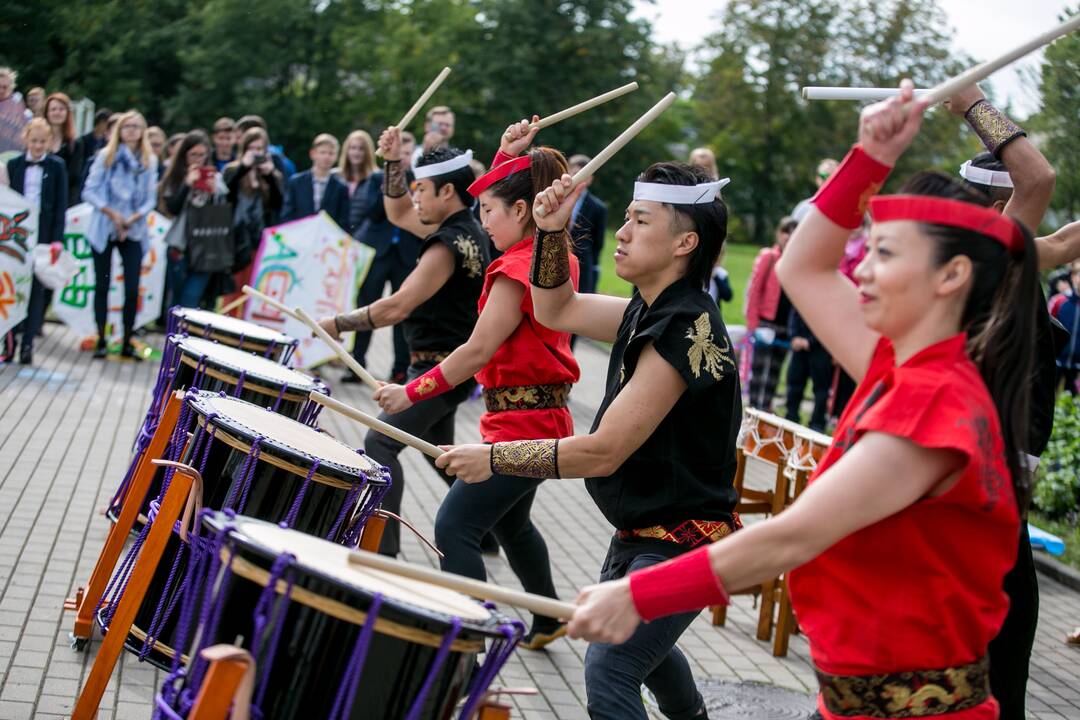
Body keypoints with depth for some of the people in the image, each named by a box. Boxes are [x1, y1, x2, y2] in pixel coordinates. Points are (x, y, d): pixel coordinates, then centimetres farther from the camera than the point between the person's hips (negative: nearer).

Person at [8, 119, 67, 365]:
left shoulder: (57, 166, 2)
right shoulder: (14, 164, 6)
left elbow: (60, 204, 1)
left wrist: (57, 239, -5)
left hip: (43, 233, -1)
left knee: (36, 289, -1)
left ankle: (27, 343, 2)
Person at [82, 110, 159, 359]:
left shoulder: (150, 161, 4)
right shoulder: (106, 156, -1)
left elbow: (151, 198, 4)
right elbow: (89, 191, -4)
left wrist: (133, 218, -11)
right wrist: (112, 213, -14)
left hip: (134, 232, 1)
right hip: (104, 229, -1)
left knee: (132, 288, -4)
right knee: (102, 285, 2)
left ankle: (127, 342, 5)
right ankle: (101, 340, 9)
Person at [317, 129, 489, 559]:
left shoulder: (450, 244, -22)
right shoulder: (464, 229, 7)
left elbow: (396, 307, -26)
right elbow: (398, 213, 21)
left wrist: (339, 324, -15)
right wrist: (394, 162, 7)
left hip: (440, 368, -10)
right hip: (446, 364, 10)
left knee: (381, 444, -11)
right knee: (437, 450, 24)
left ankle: (385, 548, -14)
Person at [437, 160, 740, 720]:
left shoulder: (686, 330, -27)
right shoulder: (648, 311, 1)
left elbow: (603, 452, -29)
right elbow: (557, 310, 12)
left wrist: (494, 458, -22)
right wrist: (551, 231, -5)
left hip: (684, 542, -10)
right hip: (640, 527, 10)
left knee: (609, 670, -17)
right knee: (636, 636, 31)